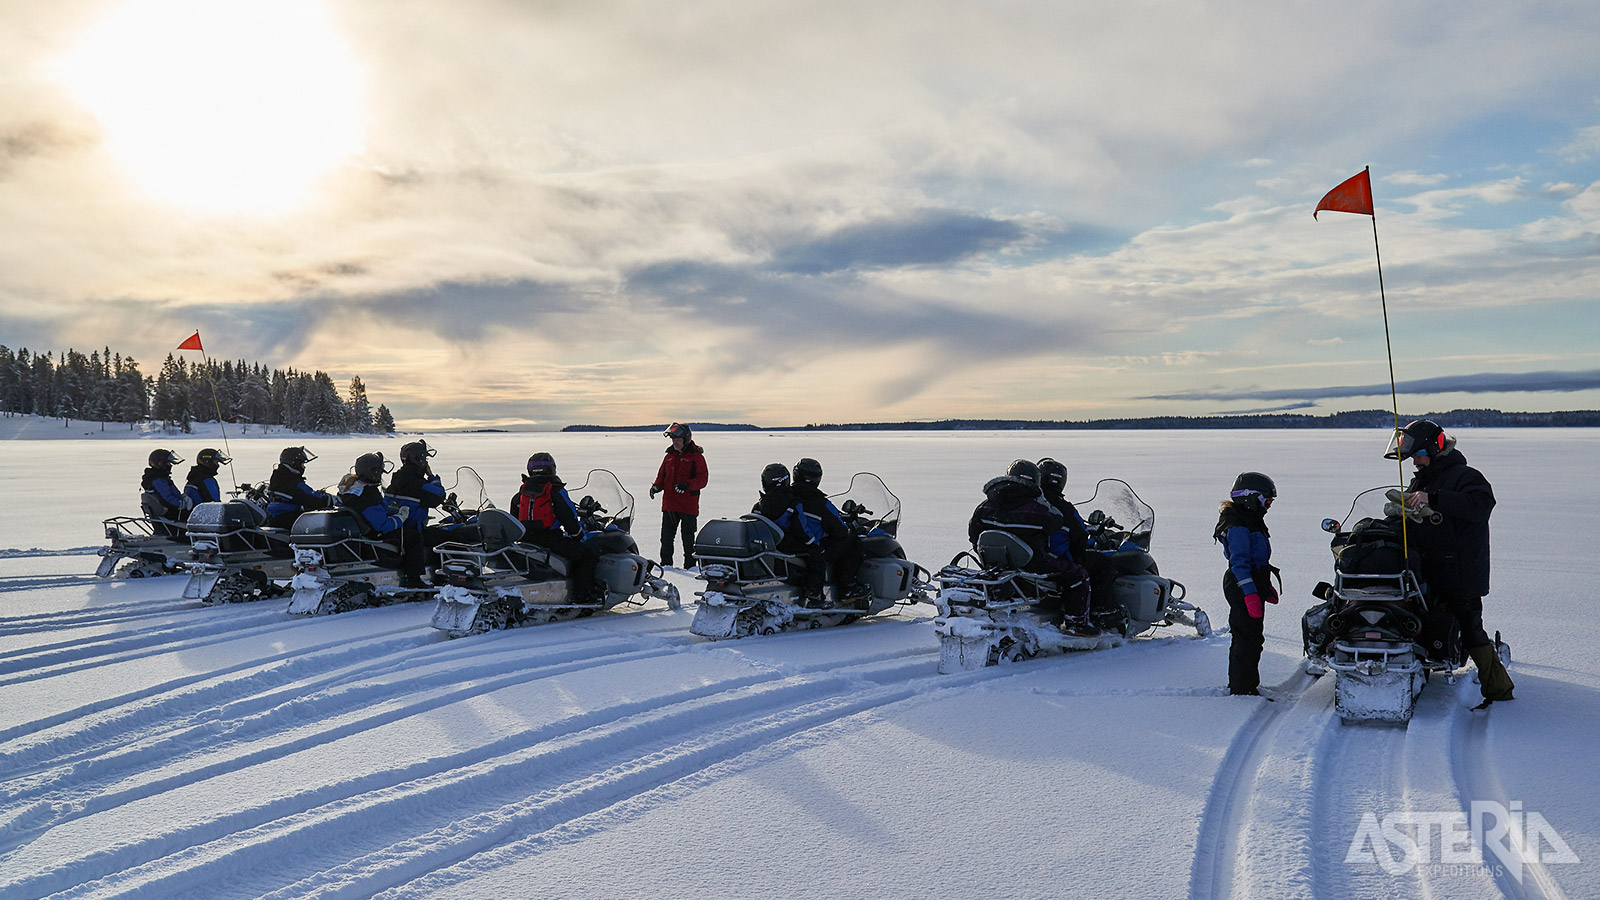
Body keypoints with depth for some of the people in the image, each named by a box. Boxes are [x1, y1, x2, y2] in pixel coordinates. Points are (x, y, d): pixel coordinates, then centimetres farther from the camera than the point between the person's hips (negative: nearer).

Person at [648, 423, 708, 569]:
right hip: (669, 504, 5)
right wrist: (656, 486, 0)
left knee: (688, 539, 0)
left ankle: (690, 566, 9)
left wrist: (688, 484, -26)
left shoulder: (696, 456, -3)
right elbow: (662, 476, 21)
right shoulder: (670, 456, 14)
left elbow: (703, 479, -10)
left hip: (688, 506, -5)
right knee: (666, 537, 8)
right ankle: (665, 565, 18)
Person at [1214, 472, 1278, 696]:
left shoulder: (1252, 521, 16)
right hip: (1243, 588, -11)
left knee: (1251, 638, 16)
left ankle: (1248, 685, 26)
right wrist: (1250, 593, -28)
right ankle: (1241, 688, -2)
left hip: (1254, 587, 11)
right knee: (1247, 638, -8)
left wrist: (1266, 587, 26)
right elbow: (1239, 562, -24)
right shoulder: (1238, 527, -18)